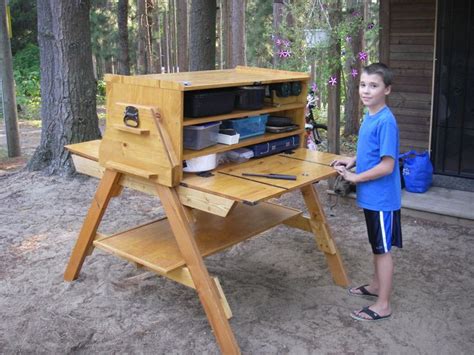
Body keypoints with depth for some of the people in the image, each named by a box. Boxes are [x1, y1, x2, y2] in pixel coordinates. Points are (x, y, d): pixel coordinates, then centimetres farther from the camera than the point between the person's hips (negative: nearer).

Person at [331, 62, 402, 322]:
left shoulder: (385, 121, -22)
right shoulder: (370, 116, 6)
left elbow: (387, 166, -24)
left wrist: (355, 177, -16)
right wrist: (353, 161, 3)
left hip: (382, 198, -8)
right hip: (371, 196, 9)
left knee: (383, 249, 3)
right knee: (377, 246, 23)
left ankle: (383, 305, 16)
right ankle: (376, 285, 41)